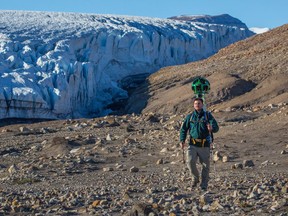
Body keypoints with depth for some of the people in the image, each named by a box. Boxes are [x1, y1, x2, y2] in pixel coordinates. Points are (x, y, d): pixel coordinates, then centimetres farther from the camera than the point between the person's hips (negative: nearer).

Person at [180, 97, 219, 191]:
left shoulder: (208, 115, 4)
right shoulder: (190, 117, 10)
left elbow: (216, 127, -6)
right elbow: (184, 129, 12)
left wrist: (211, 128, -30)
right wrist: (182, 140, -3)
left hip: (204, 145, -1)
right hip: (193, 145, 1)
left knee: (205, 166, 1)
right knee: (190, 162, -15)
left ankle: (204, 185, 14)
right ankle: (195, 178, 10)